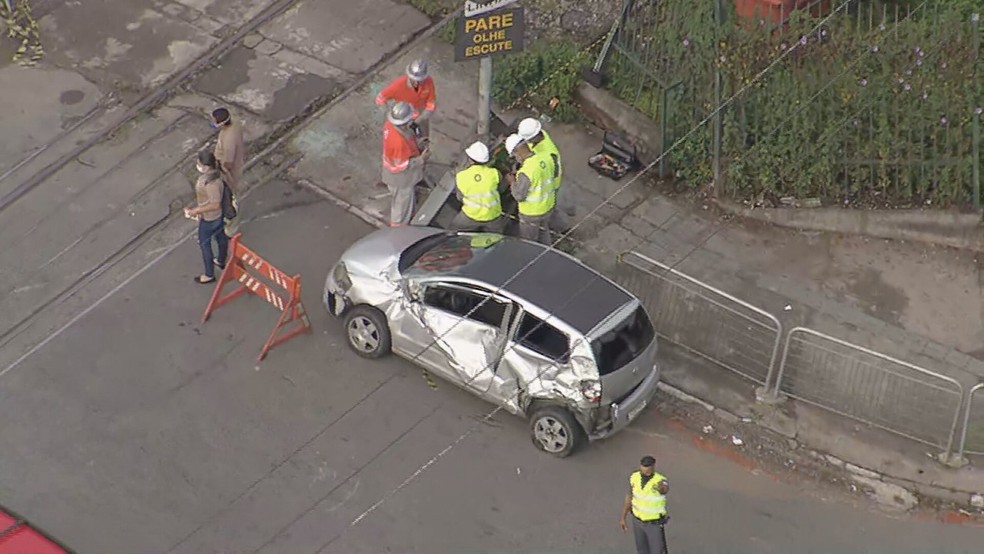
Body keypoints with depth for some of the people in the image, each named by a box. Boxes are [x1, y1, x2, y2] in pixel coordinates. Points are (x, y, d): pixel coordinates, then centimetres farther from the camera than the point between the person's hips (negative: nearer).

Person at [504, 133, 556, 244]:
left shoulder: (525, 172, -35)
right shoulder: (546, 158, -14)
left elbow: (519, 196, -25)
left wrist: (512, 182, -9)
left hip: (531, 213, -7)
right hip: (548, 206, 7)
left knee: (528, 242, 18)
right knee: (544, 233, 32)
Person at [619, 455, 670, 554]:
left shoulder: (660, 481, -34)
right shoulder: (634, 477, -18)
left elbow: (666, 489, -59)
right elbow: (630, 496, -2)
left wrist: (662, 488, -84)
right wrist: (623, 518, 6)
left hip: (654, 524, -4)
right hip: (638, 520, 4)